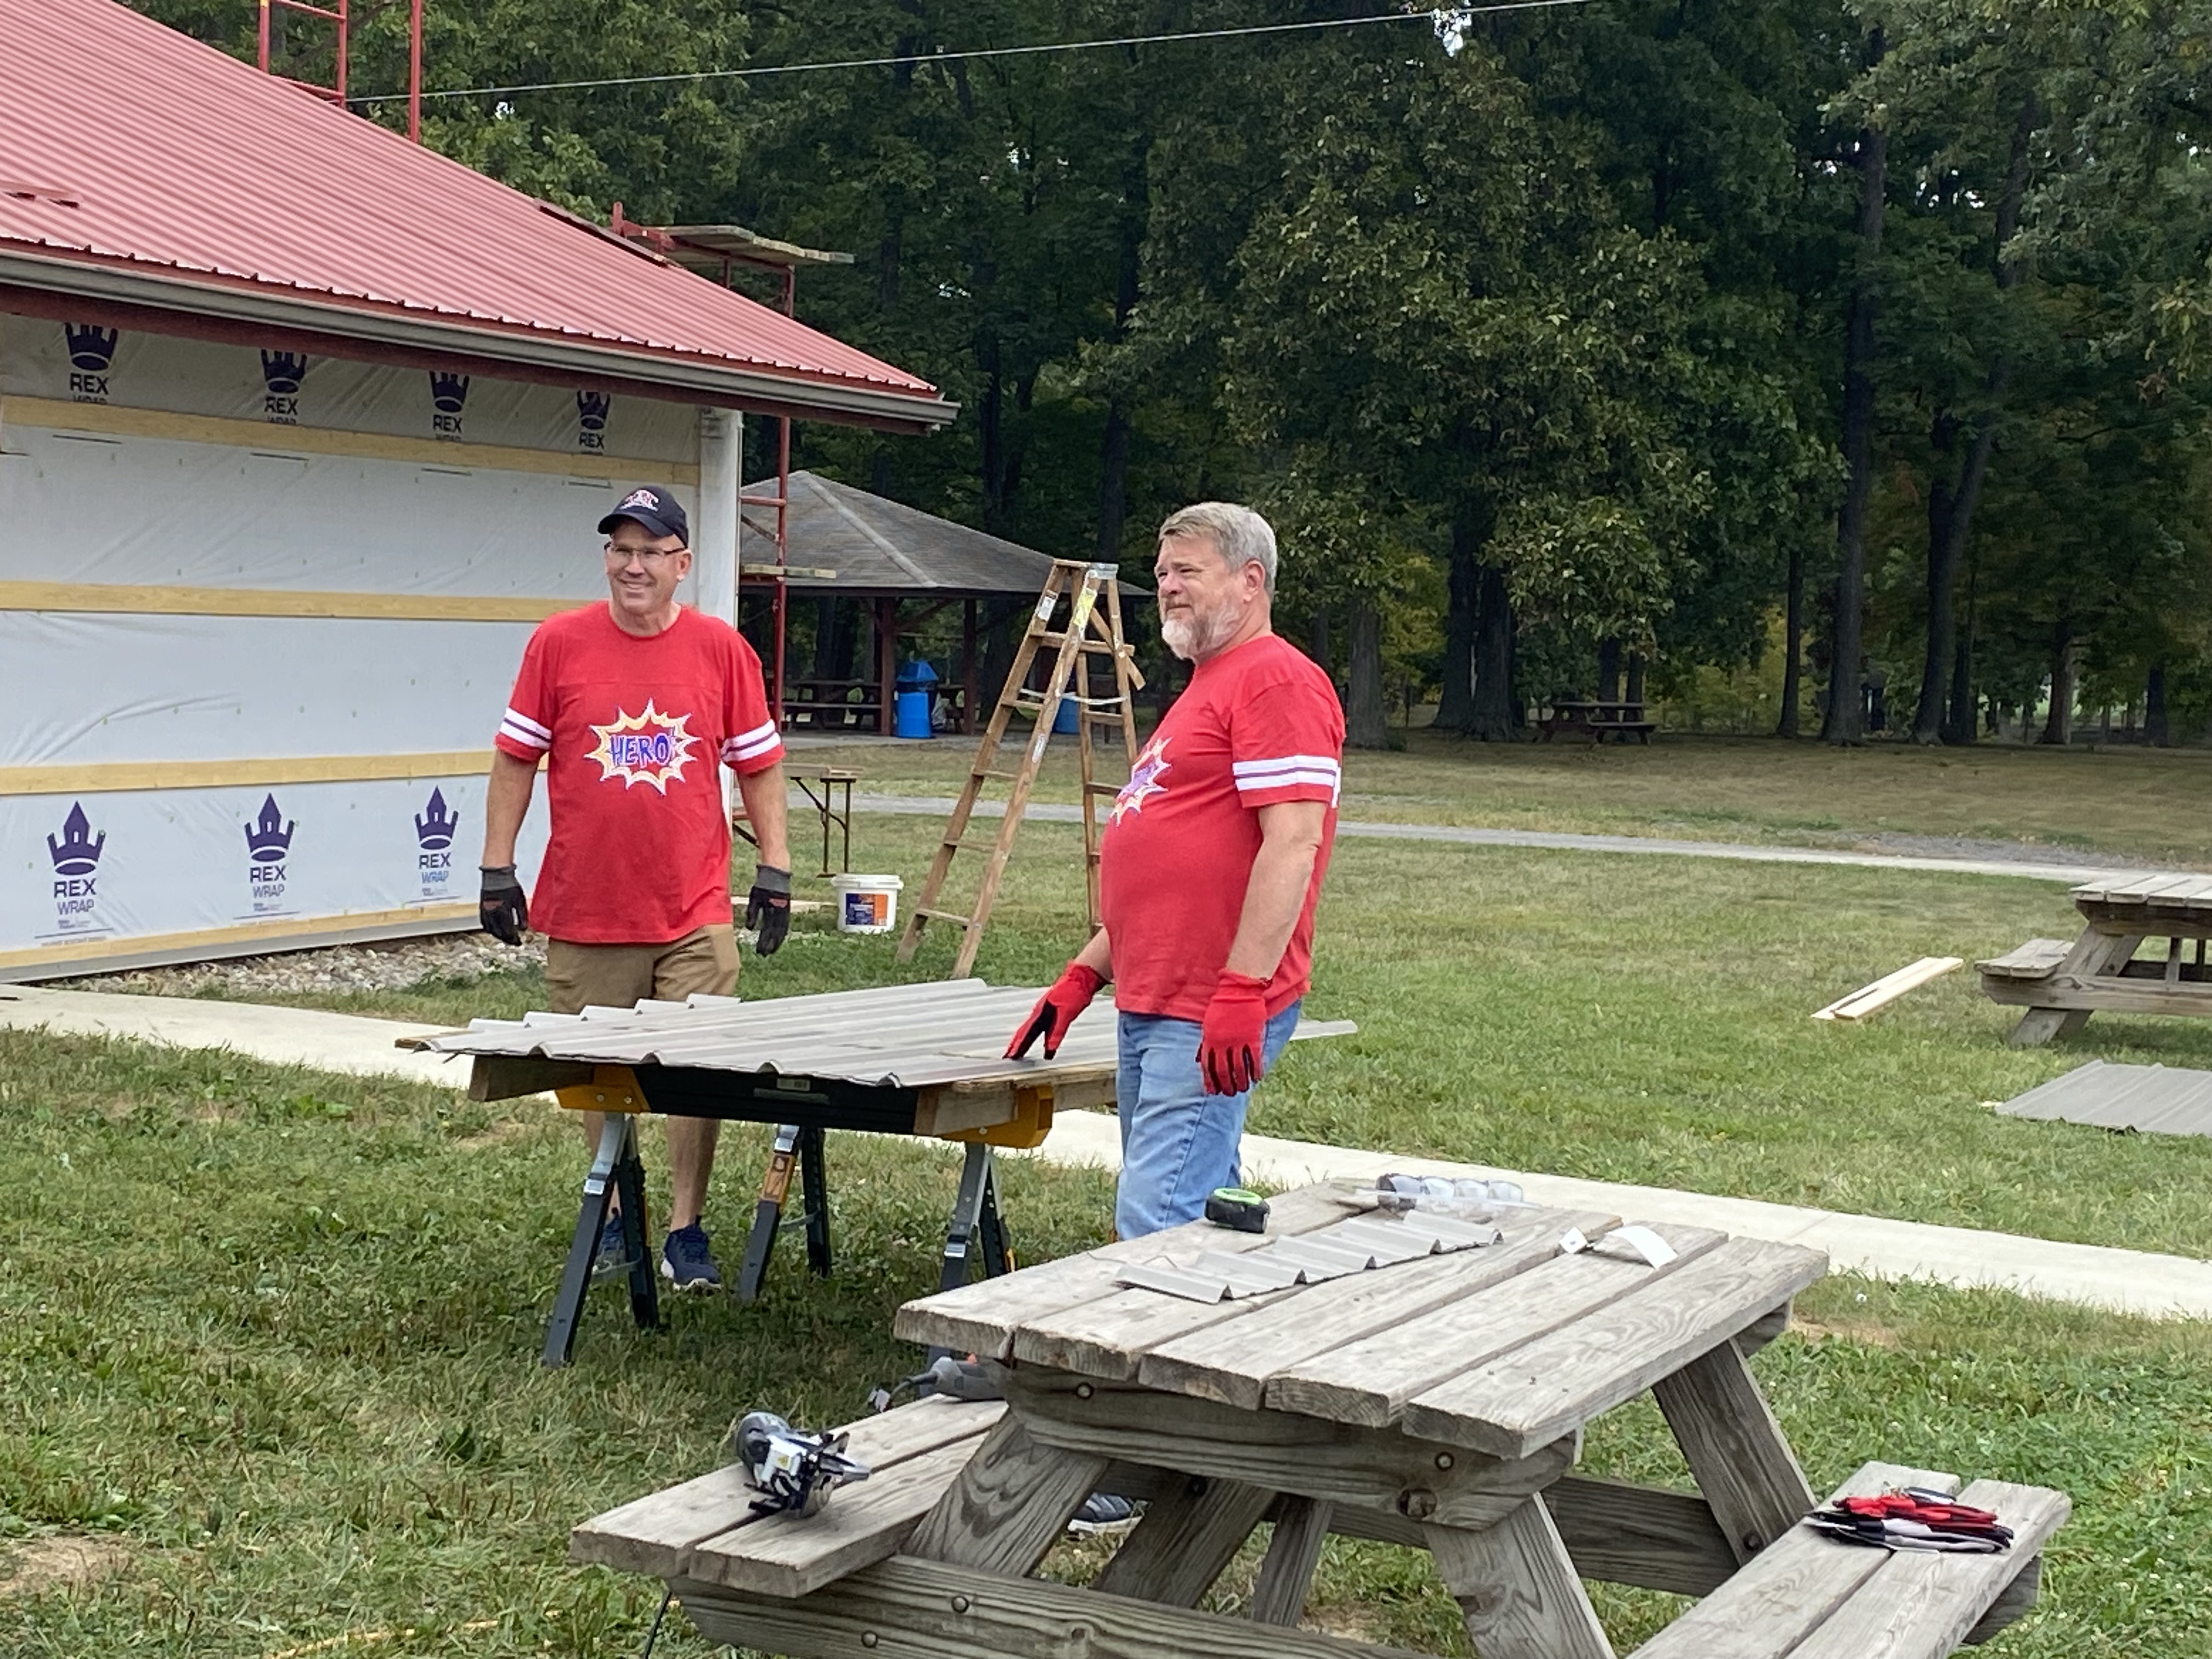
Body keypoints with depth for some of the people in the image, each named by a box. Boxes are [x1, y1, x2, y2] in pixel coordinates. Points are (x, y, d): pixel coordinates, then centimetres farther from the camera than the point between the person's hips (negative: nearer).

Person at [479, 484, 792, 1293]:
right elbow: (515, 760, 4)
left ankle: (686, 1232, 11)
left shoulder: (721, 648, 1)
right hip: (584, 914, 0)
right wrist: (497, 871, 1)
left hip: (695, 914, 0)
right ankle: (617, 1214, 30)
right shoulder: (558, 642, -1)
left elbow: (759, 765, 8)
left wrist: (775, 872, 3)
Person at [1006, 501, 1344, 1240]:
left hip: (1214, 1019, -11)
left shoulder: (1277, 680, -9)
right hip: (1152, 1007, 11)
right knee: (1198, 1218, 14)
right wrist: (1083, 978, 22)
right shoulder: (1207, 687, 24)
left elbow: (1292, 845, -20)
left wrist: (1243, 989, -26)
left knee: (1157, 1223, -14)